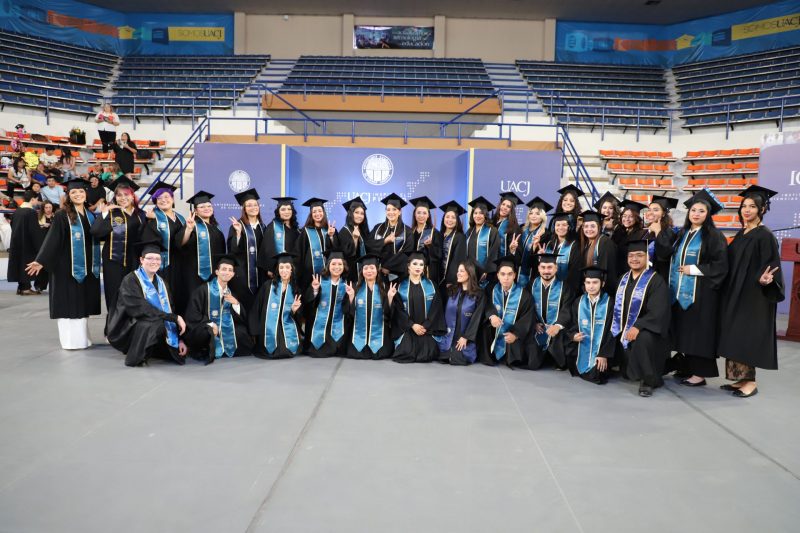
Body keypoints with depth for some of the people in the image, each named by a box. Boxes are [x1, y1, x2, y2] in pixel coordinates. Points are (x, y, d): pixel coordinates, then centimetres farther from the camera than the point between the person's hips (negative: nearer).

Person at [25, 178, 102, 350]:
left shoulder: (91, 216, 12)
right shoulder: (62, 215, -6)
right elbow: (52, 239, -13)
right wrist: (41, 261, -21)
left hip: (87, 266, 5)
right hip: (68, 266, -5)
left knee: (83, 303, 10)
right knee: (69, 303, -2)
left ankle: (82, 338, 18)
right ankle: (70, 339, 5)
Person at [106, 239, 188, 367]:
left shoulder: (161, 283, 8)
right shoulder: (130, 280, -12)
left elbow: (170, 310, 6)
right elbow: (141, 309, -24)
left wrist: (180, 339, -4)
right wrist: (174, 318, -25)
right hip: (130, 327, -6)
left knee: (179, 354, -9)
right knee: (156, 323, -36)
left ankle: (148, 350, 16)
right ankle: (135, 357, -13)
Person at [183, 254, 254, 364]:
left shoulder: (232, 294, 12)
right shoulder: (203, 290, -5)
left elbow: (242, 318, 7)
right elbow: (192, 315, -10)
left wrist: (235, 303, -9)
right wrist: (210, 325, -21)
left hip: (227, 332, 6)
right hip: (205, 332, -6)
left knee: (241, 331, -20)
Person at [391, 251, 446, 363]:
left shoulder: (430, 285, 6)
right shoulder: (400, 286, 3)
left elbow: (435, 308, 1)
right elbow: (398, 309, -3)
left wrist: (425, 326, -10)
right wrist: (412, 325, -12)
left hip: (427, 328, 1)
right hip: (406, 329, -1)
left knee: (427, 356, -14)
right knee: (406, 354, -17)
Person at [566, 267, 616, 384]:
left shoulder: (609, 303, -6)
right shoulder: (578, 302, 5)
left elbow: (610, 331, -8)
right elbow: (572, 326, 4)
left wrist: (604, 354, -15)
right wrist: (574, 336, -20)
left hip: (601, 348, -4)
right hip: (582, 349, 4)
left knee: (595, 376, -19)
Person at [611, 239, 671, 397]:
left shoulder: (656, 281, -9)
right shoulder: (624, 279, 12)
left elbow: (658, 312, -20)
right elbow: (618, 306, 16)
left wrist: (638, 327, -31)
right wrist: (618, 328, 4)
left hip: (646, 330, -7)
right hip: (624, 330, 7)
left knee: (643, 340, -36)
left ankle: (648, 381, -18)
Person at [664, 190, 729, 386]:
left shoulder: (714, 236, -8)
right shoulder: (683, 234, 12)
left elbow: (721, 266, -13)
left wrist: (693, 270, -16)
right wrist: (673, 282, 9)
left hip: (701, 292, -7)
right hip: (680, 290, 7)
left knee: (698, 331, -3)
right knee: (683, 330, 10)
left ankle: (700, 373, 4)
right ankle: (686, 367, 20)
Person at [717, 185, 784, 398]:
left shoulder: (765, 236, -11)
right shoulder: (741, 234, 11)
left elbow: (769, 267, -17)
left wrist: (764, 280, -36)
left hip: (754, 296, -8)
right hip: (735, 294, 8)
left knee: (748, 339, -4)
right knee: (736, 338, 10)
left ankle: (751, 382, 6)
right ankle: (740, 378, 17)